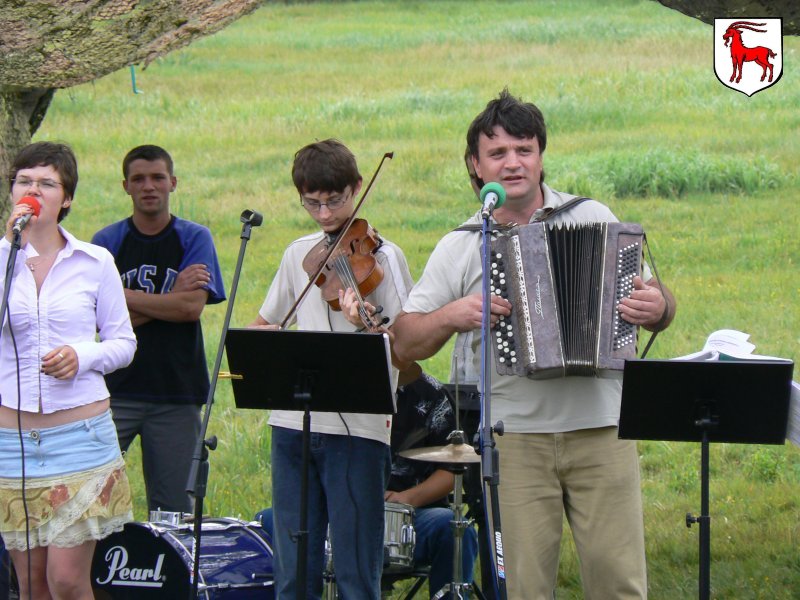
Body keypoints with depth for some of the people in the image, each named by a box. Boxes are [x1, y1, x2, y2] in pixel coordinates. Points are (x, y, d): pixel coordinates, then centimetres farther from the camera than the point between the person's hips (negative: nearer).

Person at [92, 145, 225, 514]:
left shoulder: (194, 239, 5)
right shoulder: (106, 242, 5)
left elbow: (192, 306, -9)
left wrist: (126, 296, -7)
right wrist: (171, 297, -8)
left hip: (177, 390, 0)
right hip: (117, 389, 0)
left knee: (173, 506, 1)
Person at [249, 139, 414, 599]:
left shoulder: (381, 257, -3)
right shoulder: (299, 255, 14)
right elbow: (263, 324, 23)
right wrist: (269, 340, -2)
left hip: (359, 427, -5)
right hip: (295, 423, 5)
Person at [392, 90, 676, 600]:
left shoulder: (593, 219, 8)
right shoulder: (460, 248, 7)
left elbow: (658, 302, 11)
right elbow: (405, 343, 7)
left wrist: (657, 307, -13)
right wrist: (452, 316, -12)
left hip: (602, 429, 0)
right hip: (516, 438, 0)